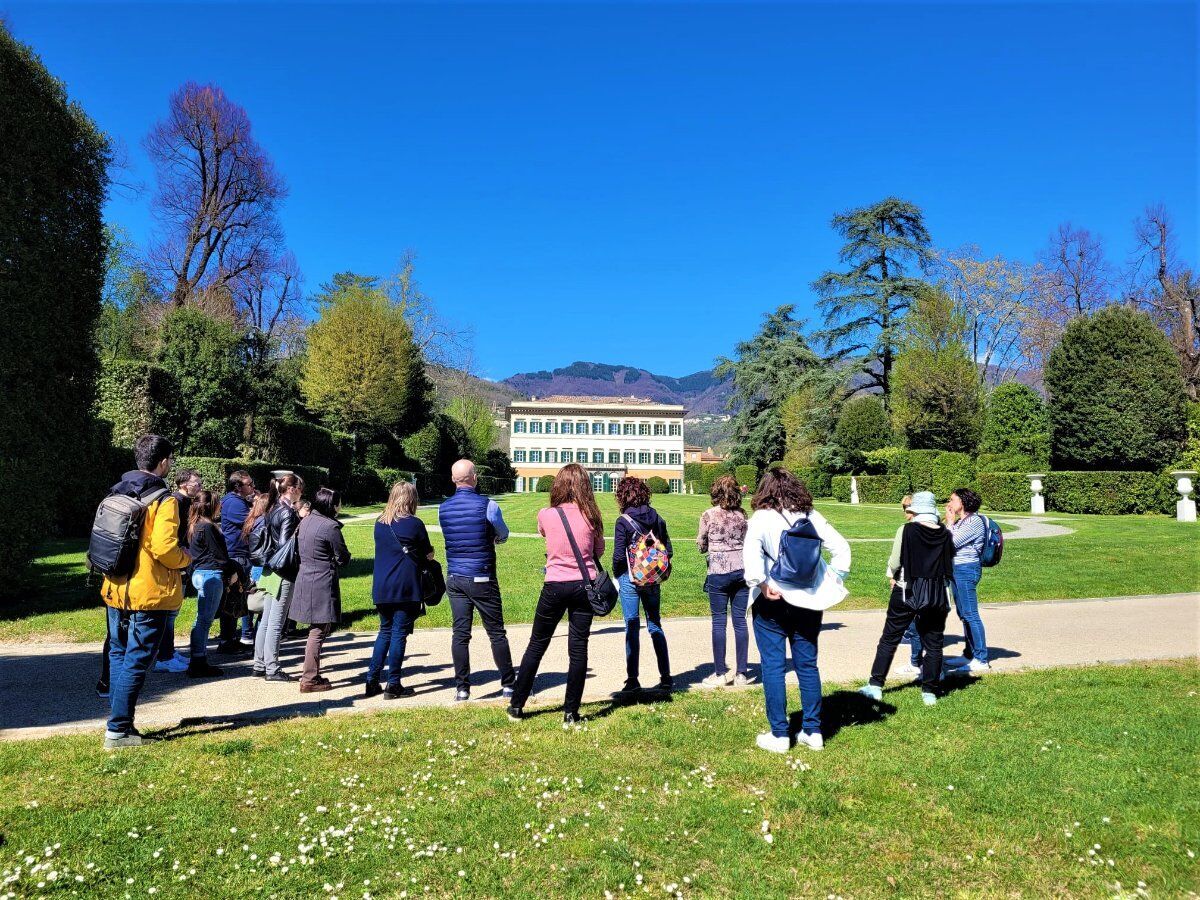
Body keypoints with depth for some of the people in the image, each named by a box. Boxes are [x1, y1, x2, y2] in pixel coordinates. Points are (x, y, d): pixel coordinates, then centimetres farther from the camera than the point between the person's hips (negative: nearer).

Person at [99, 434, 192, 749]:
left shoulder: (116, 494, 7)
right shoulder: (164, 500, -16)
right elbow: (165, 548, -22)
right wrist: (186, 559, -3)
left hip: (116, 589, 7)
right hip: (149, 593, -7)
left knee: (118, 656, 17)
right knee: (136, 662, 0)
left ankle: (119, 724, 25)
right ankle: (118, 729, 2)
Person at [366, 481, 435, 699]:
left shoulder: (379, 523, 8)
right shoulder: (414, 524, -8)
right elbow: (429, 554, 1)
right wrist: (427, 550, 21)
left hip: (381, 588, 5)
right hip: (405, 588, -5)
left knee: (385, 631, 16)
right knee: (399, 633, 1)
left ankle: (372, 681, 16)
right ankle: (393, 685, 5)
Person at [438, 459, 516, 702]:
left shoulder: (443, 508, 2)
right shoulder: (487, 505, -11)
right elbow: (503, 536, 6)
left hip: (454, 579, 4)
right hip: (482, 579, -4)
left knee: (460, 634, 7)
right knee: (496, 633, 6)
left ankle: (462, 688, 9)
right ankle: (508, 684, 14)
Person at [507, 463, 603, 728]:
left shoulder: (546, 515, -6)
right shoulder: (591, 516, -4)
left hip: (555, 586, 0)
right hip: (584, 586, 1)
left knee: (536, 645, 13)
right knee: (578, 649, 6)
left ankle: (516, 706, 22)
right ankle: (571, 713, 10)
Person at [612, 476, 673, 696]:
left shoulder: (623, 521, -13)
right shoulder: (656, 518, 2)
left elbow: (619, 555, -14)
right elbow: (668, 549, 5)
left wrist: (616, 574, 3)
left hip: (629, 578, -5)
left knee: (632, 628, 2)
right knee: (655, 625, 14)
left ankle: (633, 681, 5)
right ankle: (666, 677, 19)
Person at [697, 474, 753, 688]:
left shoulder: (709, 515, -6)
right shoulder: (741, 515, 4)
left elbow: (701, 546, 3)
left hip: (718, 572, -4)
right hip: (741, 569, 4)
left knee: (718, 622, 2)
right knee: (740, 620, 8)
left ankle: (720, 674, 6)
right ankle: (741, 673, 12)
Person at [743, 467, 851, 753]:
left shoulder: (761, 519, -10)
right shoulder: (811, 516, 2)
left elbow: (751, 553, -26)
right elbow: (841, 548, 2)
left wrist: (760, 584, -17)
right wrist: (833, 580, 8)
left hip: (773, 603, -4)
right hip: (809, 601, 4)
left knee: (773, 667, 5)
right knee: (808, 665, 14)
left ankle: (779, 735, 10)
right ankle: (813, 732, 21)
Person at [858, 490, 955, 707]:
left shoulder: (906, 530, -10)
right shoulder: (946, 534, 0)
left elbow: (894, 563, -7)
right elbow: (950, 565, 8)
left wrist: (893, 576, 12)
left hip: (907, 593, -3)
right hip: (938, 596, 3)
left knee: (889, 639, 7)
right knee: (934, 644, 12)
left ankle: (876, 685, 10)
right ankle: (930, 691, 15)